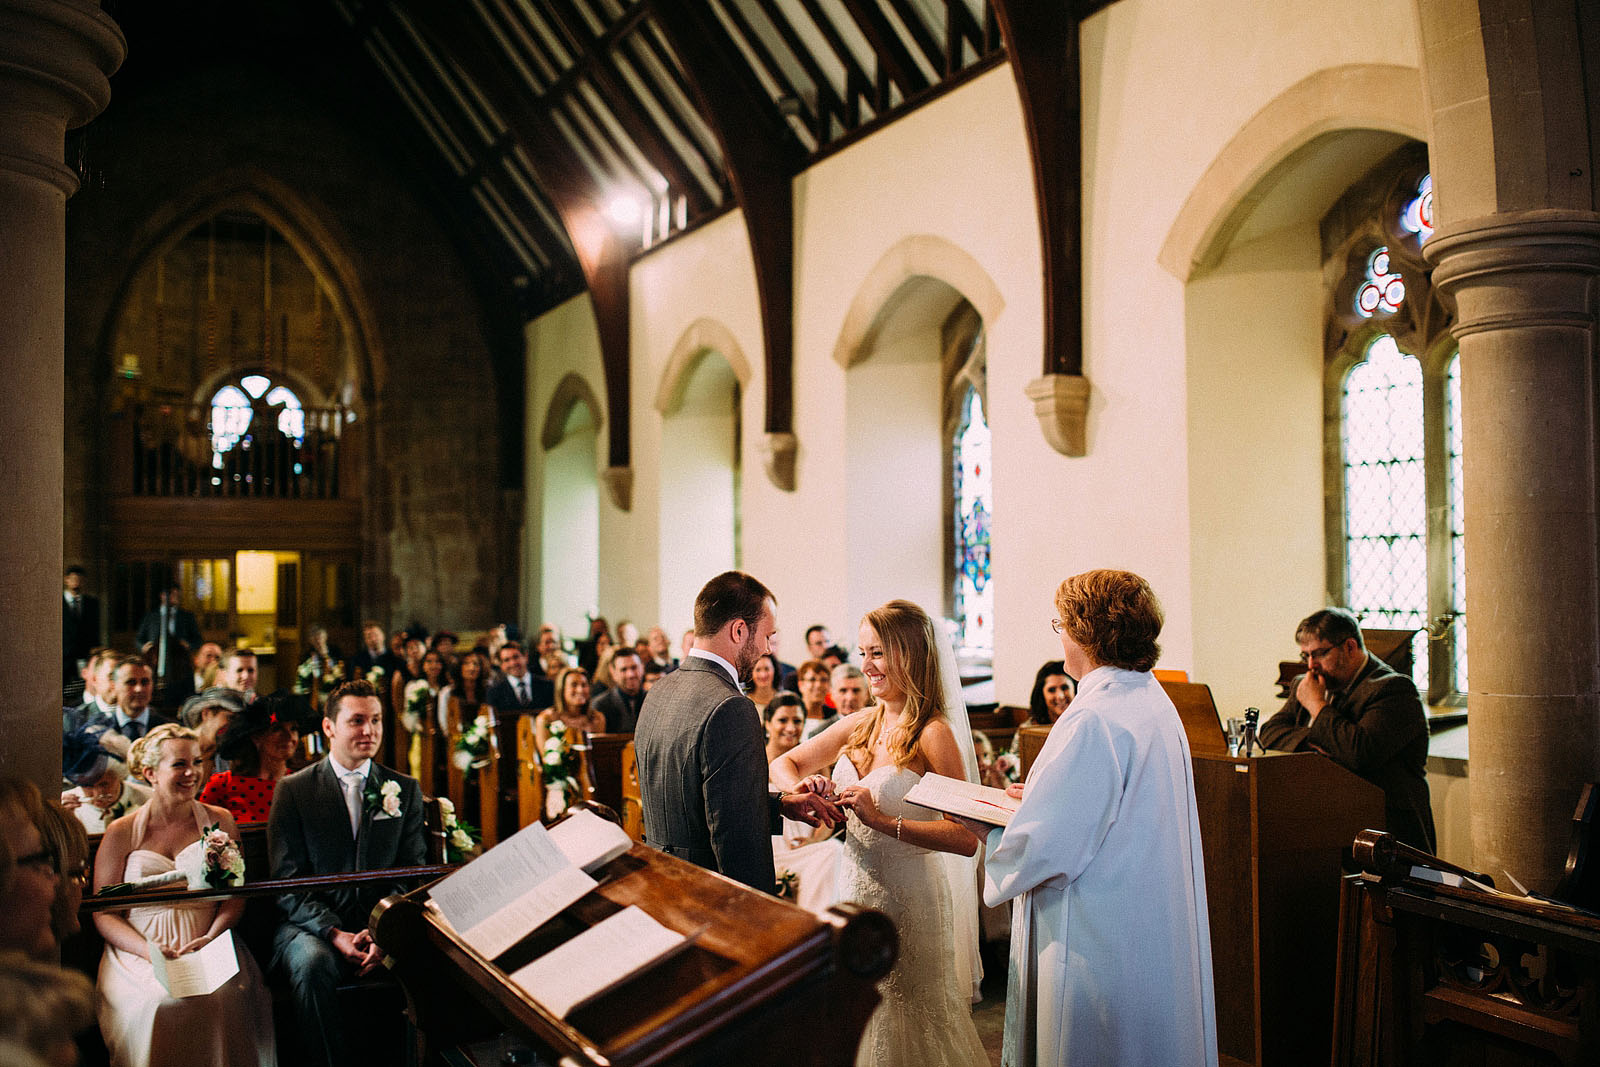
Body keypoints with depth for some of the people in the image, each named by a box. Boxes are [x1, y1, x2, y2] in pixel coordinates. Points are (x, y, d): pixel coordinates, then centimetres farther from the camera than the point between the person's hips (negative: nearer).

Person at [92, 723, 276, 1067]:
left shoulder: (219, 821, 13)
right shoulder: (122, 832, 8)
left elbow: (235, 895, 9)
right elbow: (103, 913, 5)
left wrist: (211, 938, -12)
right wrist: (149, 949, -14)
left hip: (209, 949, 1)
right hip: (139, 953, -1)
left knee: (223, 999, -32)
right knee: (161, 1003, -33)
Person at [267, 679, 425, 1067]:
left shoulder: (406, 790, 10)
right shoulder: (293, 790, 4)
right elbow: (288, 882, -2)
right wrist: (334, 934, -17)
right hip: (312, 925, -1)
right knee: (314, 963, -34)